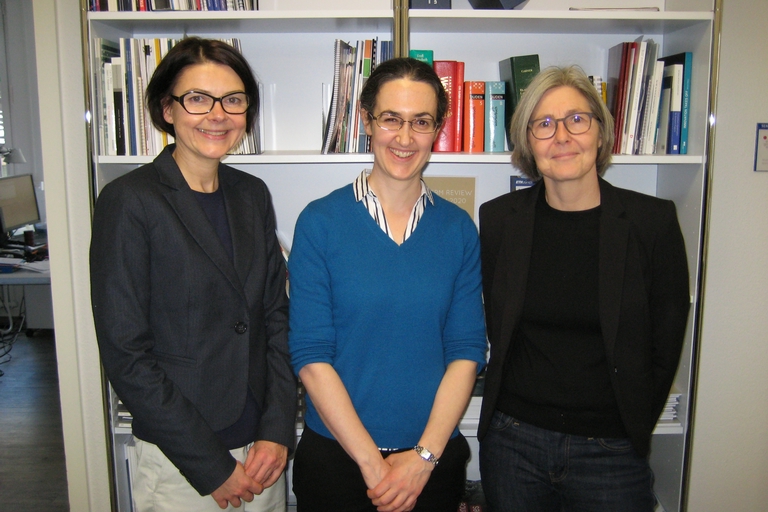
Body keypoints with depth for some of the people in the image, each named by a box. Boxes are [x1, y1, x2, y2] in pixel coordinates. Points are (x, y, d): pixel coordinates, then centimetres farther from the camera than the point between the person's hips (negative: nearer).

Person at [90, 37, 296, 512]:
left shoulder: (253, 194, 3)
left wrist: (278, 431, -4)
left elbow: (276, 317, 5)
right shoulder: (129, 201, -13)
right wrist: (212, 467, -13)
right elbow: (124, 352, -14)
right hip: (178, 462, -4)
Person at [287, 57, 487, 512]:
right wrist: (371, 462, -12)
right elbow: (311, 355, -10)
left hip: (435, 457, 2)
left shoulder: (458, 228, -1)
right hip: (337, 455, -1)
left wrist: (424, 456, -11)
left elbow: (467, 351, -3)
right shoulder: (320, 222, -8)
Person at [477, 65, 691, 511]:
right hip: (512, 441, 2)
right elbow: (497, 329, 6)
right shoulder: (498, 219, -3)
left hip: (610, 452, -1)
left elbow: (666, 346, 0)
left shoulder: (653, 221, -7)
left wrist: (631, 432, 2)